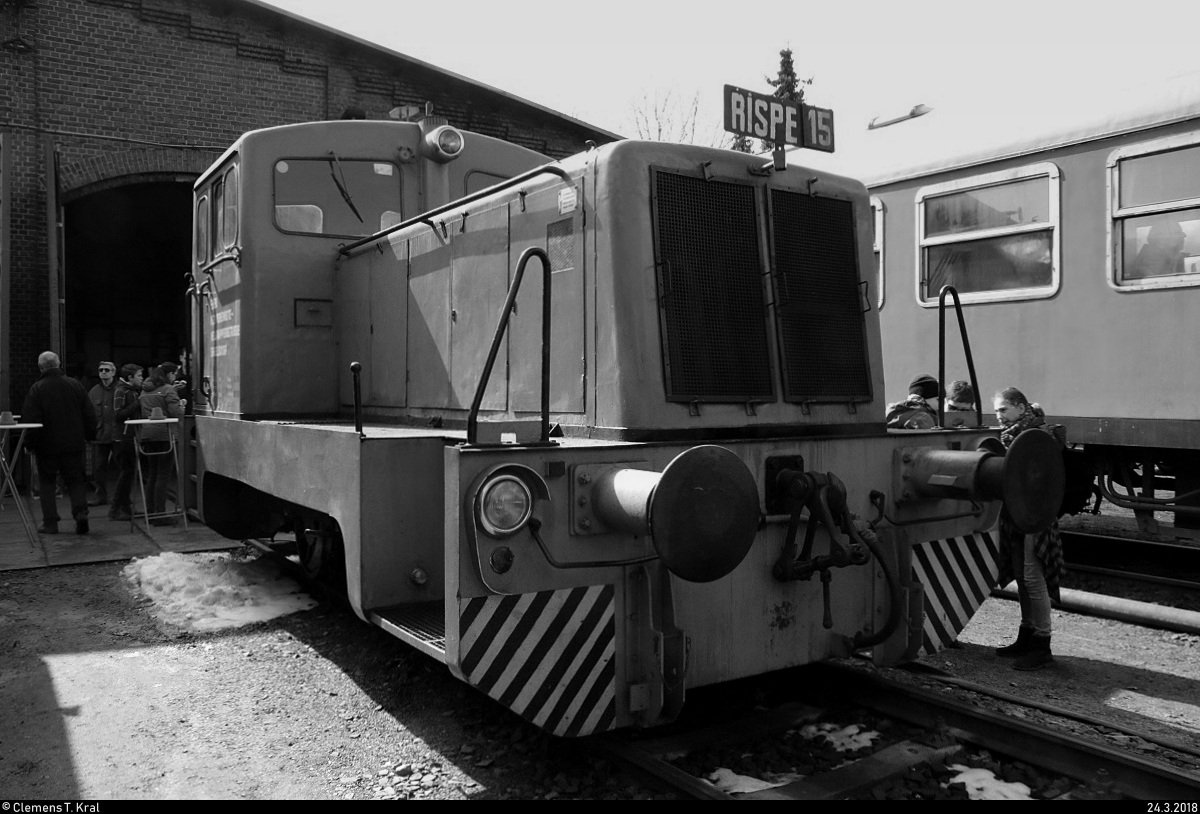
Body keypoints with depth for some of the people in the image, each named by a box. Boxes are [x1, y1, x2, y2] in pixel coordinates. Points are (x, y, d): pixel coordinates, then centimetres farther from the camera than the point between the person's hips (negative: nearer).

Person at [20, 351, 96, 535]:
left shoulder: (37, 388, -9)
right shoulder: (75, 385, 1)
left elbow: (30, 418, -10)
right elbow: (89, 415, 4)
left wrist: (31, 444, -1)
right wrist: (88, 437, 13)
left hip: (47, 444, -2)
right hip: (74, 443, 2)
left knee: (46, 482, 10)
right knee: (76, 480, 11)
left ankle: (50, 522, 8)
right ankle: (80, 511, -9)